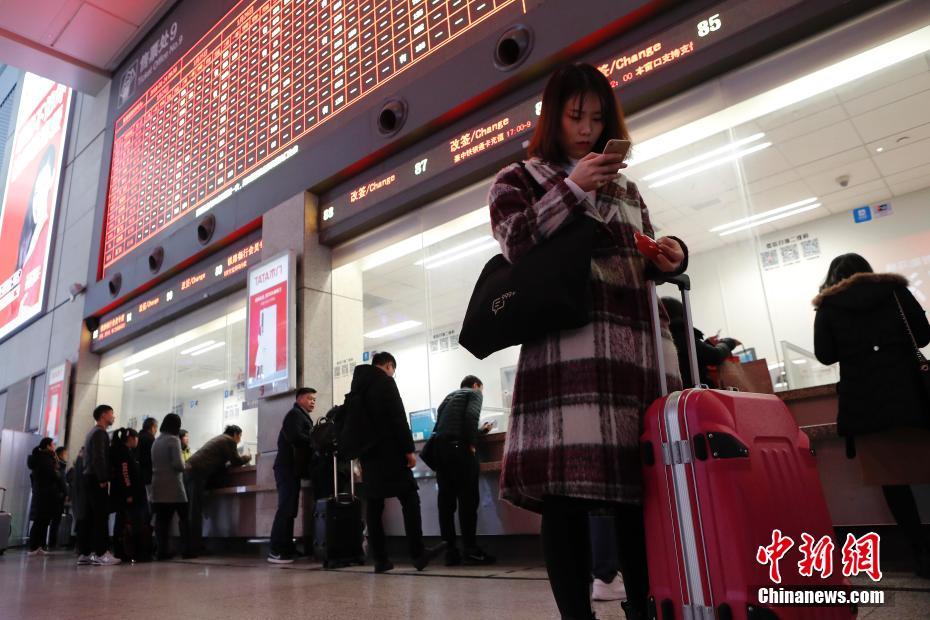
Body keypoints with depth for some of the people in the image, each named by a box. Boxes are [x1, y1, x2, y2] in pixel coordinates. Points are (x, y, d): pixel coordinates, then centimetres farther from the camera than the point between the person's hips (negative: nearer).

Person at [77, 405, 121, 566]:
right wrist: (103, 479, -19)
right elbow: (99, 458, -19)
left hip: (89, 479, 10)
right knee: (101, 517, -9)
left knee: (89, 517, 8)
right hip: (96, 480, -10)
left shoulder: (93, 432, 22)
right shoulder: (100, 432, -8)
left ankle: (85, 553, 9)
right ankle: (101, 554, -10)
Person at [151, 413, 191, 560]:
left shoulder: (156, 442, 11)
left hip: (158, 486, 6)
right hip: (172, 485, -6)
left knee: (161, 518, 5)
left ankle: (162, 551, 5)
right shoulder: (173, 440, -10)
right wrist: (183, 467, 2)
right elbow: (177, 464, -17)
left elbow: (153, 463, 13)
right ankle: (186, 549, 1)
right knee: (183, 516, 2)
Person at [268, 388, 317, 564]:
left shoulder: (302, 417, 25)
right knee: (286, 508, -13)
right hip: (288, 467, -10)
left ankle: (286, 549, 11)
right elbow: (294, 437, -21)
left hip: (291, 468, 10)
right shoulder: (295, 414, -5)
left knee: (289, 509, 8)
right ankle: (276, 551, -13)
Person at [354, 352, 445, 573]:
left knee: (373, 504, 5)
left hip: (367, 453, 7)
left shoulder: (357, 385, 18)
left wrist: (361, 453, 18)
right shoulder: (385, 381, -5)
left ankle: (380, 559, 4)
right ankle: (418, 553, -10)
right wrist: (409, 449, -13)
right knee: (409, 498, -5)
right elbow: (398, 418, -13)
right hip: (389, 451, -7)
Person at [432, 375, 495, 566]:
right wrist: (472, 444, -8)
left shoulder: (449, 397, 30)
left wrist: (479, 431, 37)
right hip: (458, 448, -7)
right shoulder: (474, 393, 11)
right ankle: (471, 550, -3)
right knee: (467, 499, -3)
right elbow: (471, 416, -10)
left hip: (439, 447, 7)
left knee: (446, 501, 5)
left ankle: (450, 551, 6)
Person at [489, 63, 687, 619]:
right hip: (568, 343, -5)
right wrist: (571, 188, -5)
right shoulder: (519, 179, 16)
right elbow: (515, 245, -2)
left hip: (642, 343, 5)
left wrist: (671, 258, 7)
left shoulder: (626, 188, 29)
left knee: (645, 486, 1)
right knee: (567, 486, -13)